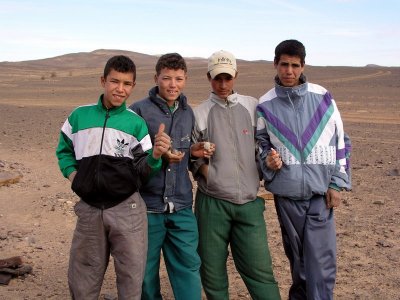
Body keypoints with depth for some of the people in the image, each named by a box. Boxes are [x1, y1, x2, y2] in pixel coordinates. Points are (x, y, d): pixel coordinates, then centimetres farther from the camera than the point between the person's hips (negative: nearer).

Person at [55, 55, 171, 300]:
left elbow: (142, 171, -1)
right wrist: (72, 174, 0)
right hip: (89, 209, 2)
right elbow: (64, 150, 17)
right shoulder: (79, 116, 3)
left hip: (128, 209, -2)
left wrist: (155, 156, -21)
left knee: (131, 279, 6)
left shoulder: (136, 122, -1)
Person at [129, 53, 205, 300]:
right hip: (148, 205, -3)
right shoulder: (139, 110, -5)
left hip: (181, 207, 3)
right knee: (146, 270, 10)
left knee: (188, 265, 3)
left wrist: (194, 152, -1)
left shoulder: (188, 113, 10)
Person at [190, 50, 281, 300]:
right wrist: (204, 169, -12)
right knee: (212, 270, 8)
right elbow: (192, 157, 7)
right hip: (212, 203, -1)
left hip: (250, 202, 1)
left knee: (259, 269, 1)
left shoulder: (253, 107, 8)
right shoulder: (199, 114, 3)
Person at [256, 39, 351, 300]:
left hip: (320, 191, -1)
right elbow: (261, 143, 12)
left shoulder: (322, 97, 0)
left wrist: (337, 183, 1)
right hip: (286, 193, 1)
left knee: (322, 261, -4)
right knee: (297, 258, 12)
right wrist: (268, 160, -10)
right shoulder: (266, 105, 1)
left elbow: (339, 141, 5)